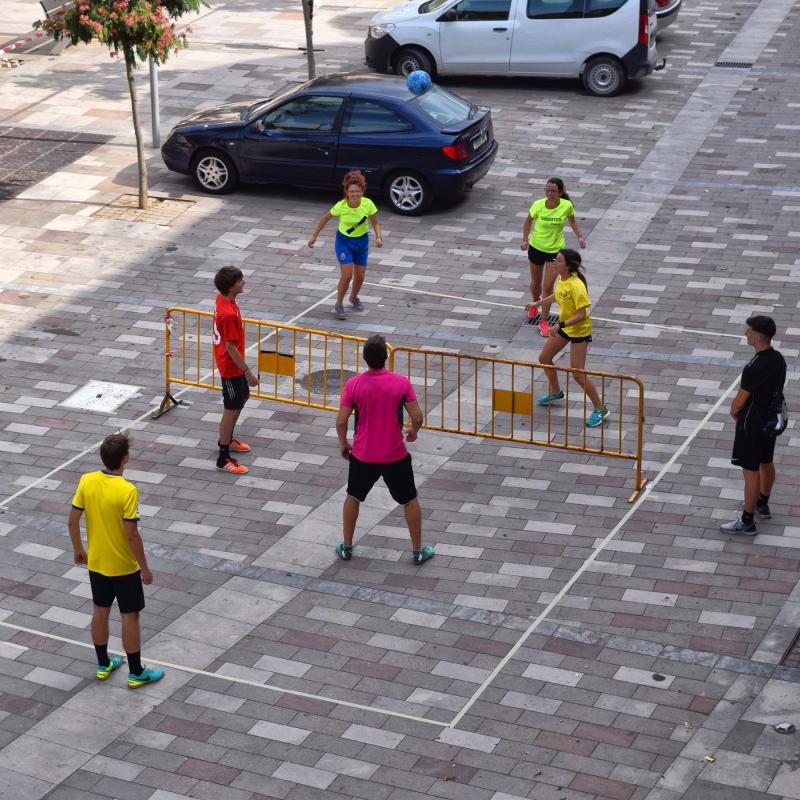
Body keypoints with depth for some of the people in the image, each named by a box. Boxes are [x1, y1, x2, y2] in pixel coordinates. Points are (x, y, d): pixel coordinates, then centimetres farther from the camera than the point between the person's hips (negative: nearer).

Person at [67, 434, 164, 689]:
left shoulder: (86, 481, -10)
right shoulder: (127, 491, -26)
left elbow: (72, 521, -2)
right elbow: (132, 535, -23)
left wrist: (78, 549, 15)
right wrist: (145, 568, -12)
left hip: (96, 563, 5)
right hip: (124, 567, -5)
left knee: (100, 611, 21)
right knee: (130, 617, 9)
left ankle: (103, 665, 35)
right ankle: (136, 673, 19)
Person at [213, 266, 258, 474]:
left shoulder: (222, 299, -2)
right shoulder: (228, 314, -32)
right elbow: (231, 347, -26)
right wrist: (247, 372, -20)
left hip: (231, 364, 10)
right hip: (231, 367, -10)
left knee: (242, 398, 27)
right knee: (231, 410, 0)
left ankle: (227, 439, 45)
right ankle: (224, 458, 9)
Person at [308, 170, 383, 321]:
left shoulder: (368, 204, -23)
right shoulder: (340, 206, -26)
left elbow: (375, 223, -7)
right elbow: (325, 219, -7)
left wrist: (378, 237, -25)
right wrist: (314, 236, -2)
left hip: (361, 241, 3)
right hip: (344, 240, -3)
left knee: (360, 276, 11)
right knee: (347, 274, -14)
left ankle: (354, 297, 43)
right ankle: (339, 305, 5)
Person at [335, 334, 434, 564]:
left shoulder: (353, 384, -11)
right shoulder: (402, 382, -13)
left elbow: (341, 421, -8)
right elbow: (417, 417, -11)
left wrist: (343, 443, 10)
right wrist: (413, 431, 12)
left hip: (362, 455, 1)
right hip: (396, 456, -1)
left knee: (353, 497, 23)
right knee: (409, 500, 17)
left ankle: (346, 547, 30)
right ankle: (418, 551, 23)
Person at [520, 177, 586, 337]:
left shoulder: (567, 206, -17)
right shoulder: (538, 205, -18)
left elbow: (572, 221, 5)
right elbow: (529, 220, 1)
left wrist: (580, 236, -6)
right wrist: (525, 239, -5)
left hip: (556, 249, -1)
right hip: (536, 247, 1)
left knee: (548, 286, -7)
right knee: (535, 283, 19)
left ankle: (544, 322, 6)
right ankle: (534, 305, 51)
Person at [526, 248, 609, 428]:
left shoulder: (576, 285, -30)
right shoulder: (562, 279, -4)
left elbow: (582, 314, -31)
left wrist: (561, 325, -35)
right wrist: (537, 303, 27)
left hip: (579, 331, -9)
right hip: (564, 327, 9)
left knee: (578, 374, -9)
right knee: (544, 358, 19)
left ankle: (600, 409, 5)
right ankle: (556, 393, 43)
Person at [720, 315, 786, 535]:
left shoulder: (754, 368, -31)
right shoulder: (778, 359, -3)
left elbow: (740, 400, -22)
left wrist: (734, 412, 1)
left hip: (752, 426, -9)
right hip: (771, 420, 9)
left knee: (751, 471, 1)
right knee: (766, 463, 24)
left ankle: (747, 522, 10)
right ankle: (762, 505, 44)